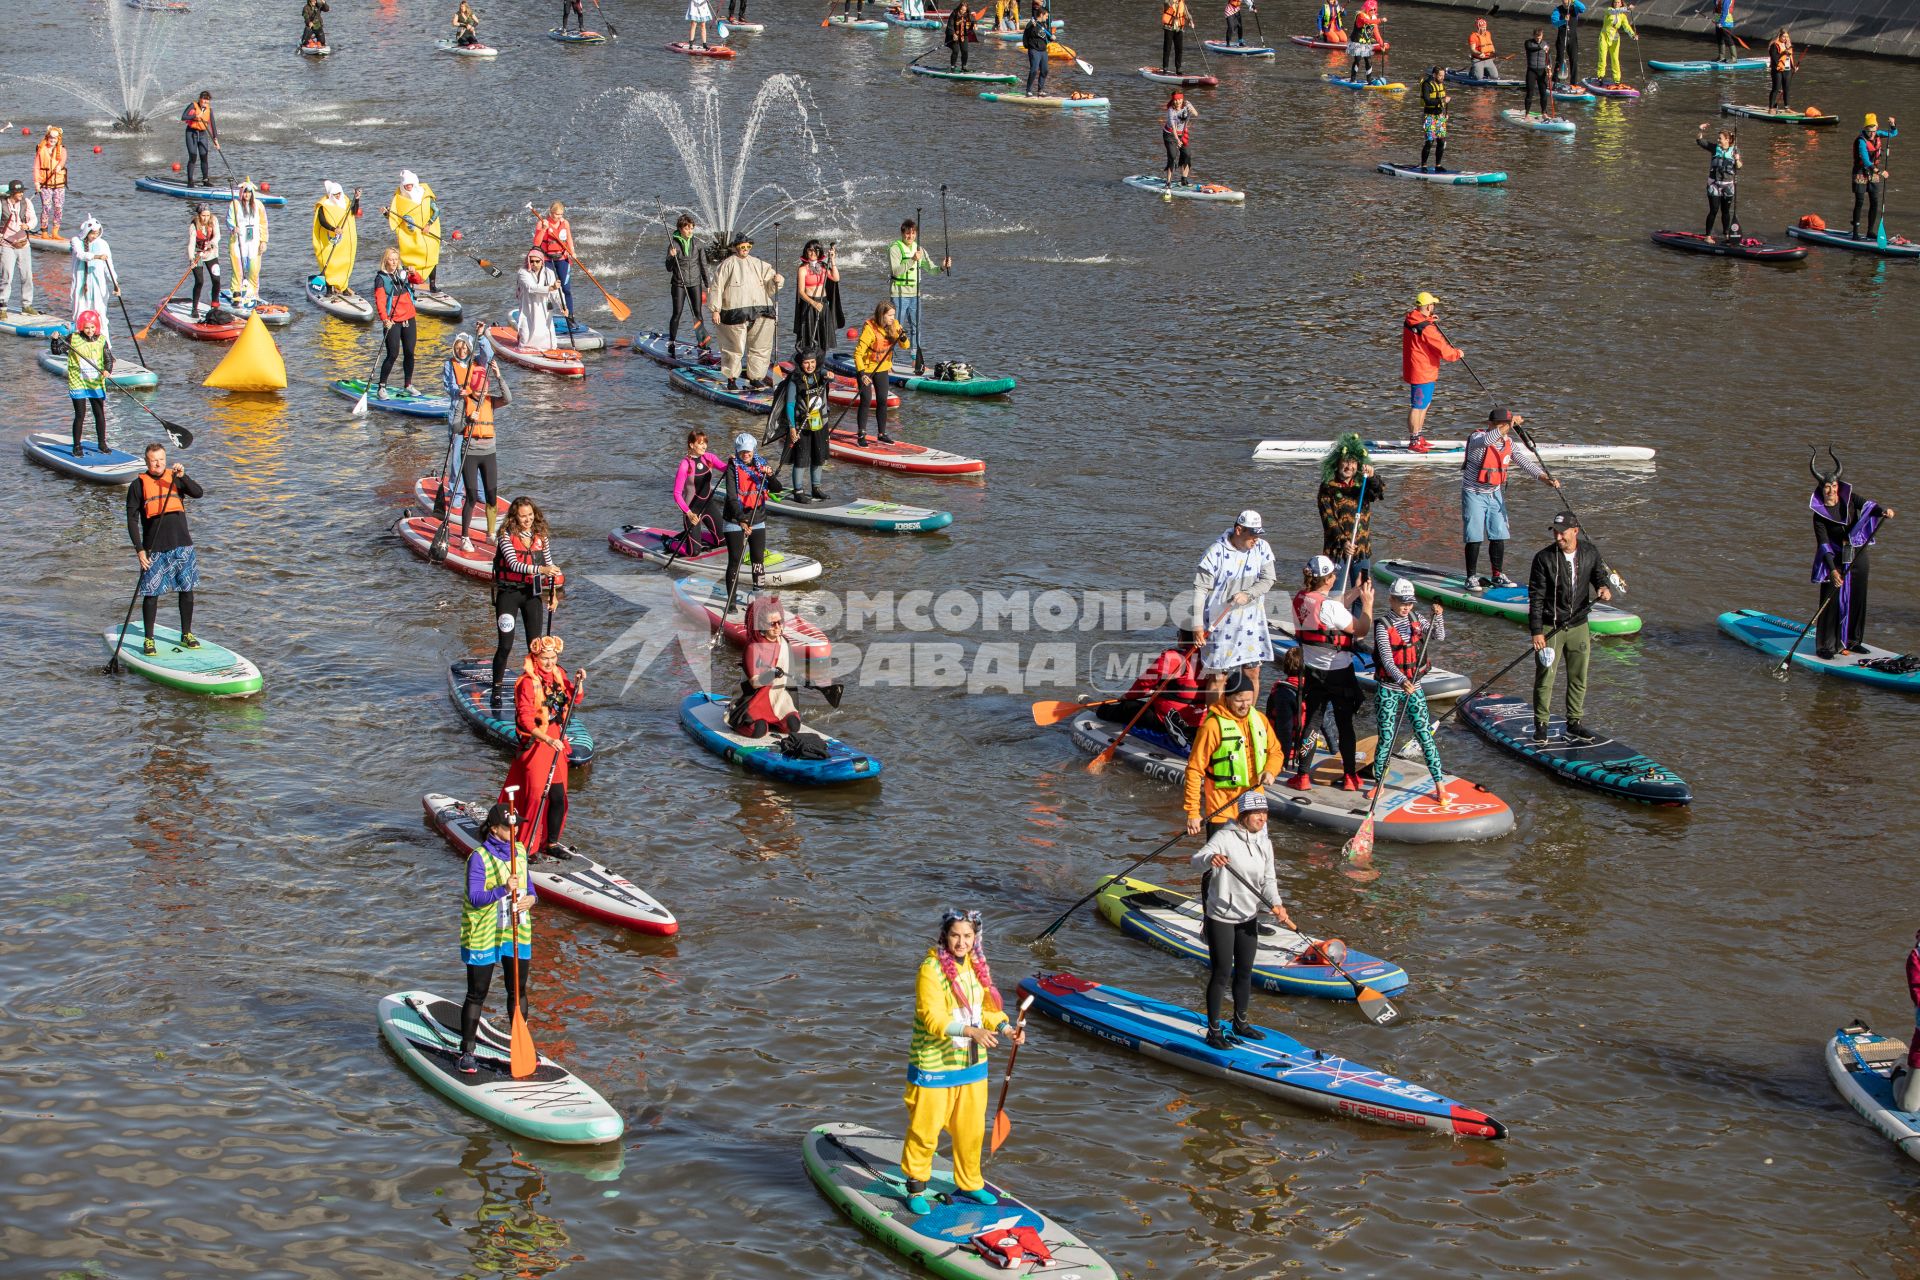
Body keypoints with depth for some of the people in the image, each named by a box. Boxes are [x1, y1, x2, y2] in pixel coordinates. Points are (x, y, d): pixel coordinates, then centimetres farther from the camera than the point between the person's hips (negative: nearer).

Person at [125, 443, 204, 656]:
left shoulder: (175, 478, 7)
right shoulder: (138, 486, 1)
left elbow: (198, 494, -7)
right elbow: (132, 519, -1)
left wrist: (182, 476, -22)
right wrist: (139, 549, -9)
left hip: (182, 545, 2)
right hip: (154, 549, -2)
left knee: (187, 590, 8)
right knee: (151, 593, -2)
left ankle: (186, 635, 22)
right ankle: (149, 640, 6)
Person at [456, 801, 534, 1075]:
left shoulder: (519, 851, 6)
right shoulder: (479, 857, -16)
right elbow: (475, 897, -22)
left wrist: (532, 897, -7)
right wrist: (503, 890, -36)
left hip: (517, 932, 6)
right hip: (483, 934, -6)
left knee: (518, 991, 14)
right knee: (477, 994, 3)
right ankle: (467, 1052, 11)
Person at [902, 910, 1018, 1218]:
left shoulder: (976, 966, 5)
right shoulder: (930, 970, -18)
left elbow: (986, 1007, 13)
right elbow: (933, 1018, -25)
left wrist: (1005, 1027, -5)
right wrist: (972, 1031, -36)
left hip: (972, 1064, 7)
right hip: (934, 1066, -7)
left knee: (972, 1128, 16)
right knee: (925, 1129, 3)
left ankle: (969, 1184, 34)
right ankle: (916, 1188, 20)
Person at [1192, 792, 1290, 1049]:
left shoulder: (1264, 842, 5)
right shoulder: (1225, 837, -16)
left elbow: (1268, 879, 6)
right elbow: (1197, 860, -28)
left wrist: (1275, 904, -13)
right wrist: (1211, 858, -52)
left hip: (1249, 917, 7)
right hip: (1220, 918, -7)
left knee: (1245, 972, 16)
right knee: (1222, 973, -4)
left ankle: (1240, 1023, 33)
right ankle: (1214, 1031, 4)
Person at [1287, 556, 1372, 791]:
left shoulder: (1300, 599, -4)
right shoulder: (1330, 606, -25)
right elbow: (1361, 630, -16)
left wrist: (1355, 592, 11)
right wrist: (1367, 603, -5)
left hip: (1311, 669, 5)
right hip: (1338, 672, -5)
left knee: (1311, 720, 13)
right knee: (1344, 723, 9)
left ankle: (1302, 775, 13)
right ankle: (1350, 776, 18)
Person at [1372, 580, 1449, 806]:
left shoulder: (1415, 619, 4)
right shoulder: (1383, 625, -12)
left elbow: (1438, 637, -5)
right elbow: (1387, 659, -23)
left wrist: (1438, 617, -23)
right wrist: (1401, 680, -38)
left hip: (1413, 686, 4)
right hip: (1388, 688, -3)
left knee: (1425, 735, -1)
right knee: (1386, 738, 0)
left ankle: (1440, 785, 2)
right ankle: (1378, 782, 19)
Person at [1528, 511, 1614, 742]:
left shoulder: (1589, 553, -1)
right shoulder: (1544, 558, -13)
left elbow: (1599, 576, 12)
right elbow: (1536, 597, -12)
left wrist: (1605, 589, -14)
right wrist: (1537, 631, -16)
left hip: (1579, 626, 4)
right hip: (1550, 628, -4)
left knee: (1578, 679, 11)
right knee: (1545, 678, -2)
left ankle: (1573, 724, 23)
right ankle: (1541, 725, 9)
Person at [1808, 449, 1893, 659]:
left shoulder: (1849, 498, -2)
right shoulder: (1819, 513, -12)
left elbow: (1867, 505, -18)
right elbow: (1823, 543, -18)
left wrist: (1882, 511, -41)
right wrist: (1832, 570, -28)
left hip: (1858, 554, 4)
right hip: (1835, 558, -4)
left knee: (1857, 598, 10)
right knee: (1832, 600, -8)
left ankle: (1852, 640, 24)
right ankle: (1826, 646, -1)